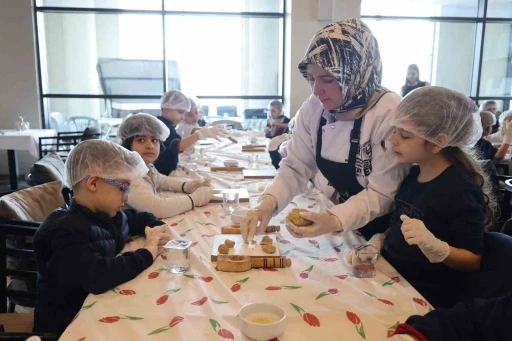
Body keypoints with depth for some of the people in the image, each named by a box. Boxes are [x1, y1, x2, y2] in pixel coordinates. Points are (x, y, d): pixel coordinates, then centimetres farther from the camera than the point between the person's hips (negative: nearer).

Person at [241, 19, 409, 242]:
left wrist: (335, 221, -36)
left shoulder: (389, 114, -24)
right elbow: (295, 166, -7)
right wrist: (268, 202, -25)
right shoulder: (313, 107, -9)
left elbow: (382, 194, -21)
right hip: (339, 216, 4)